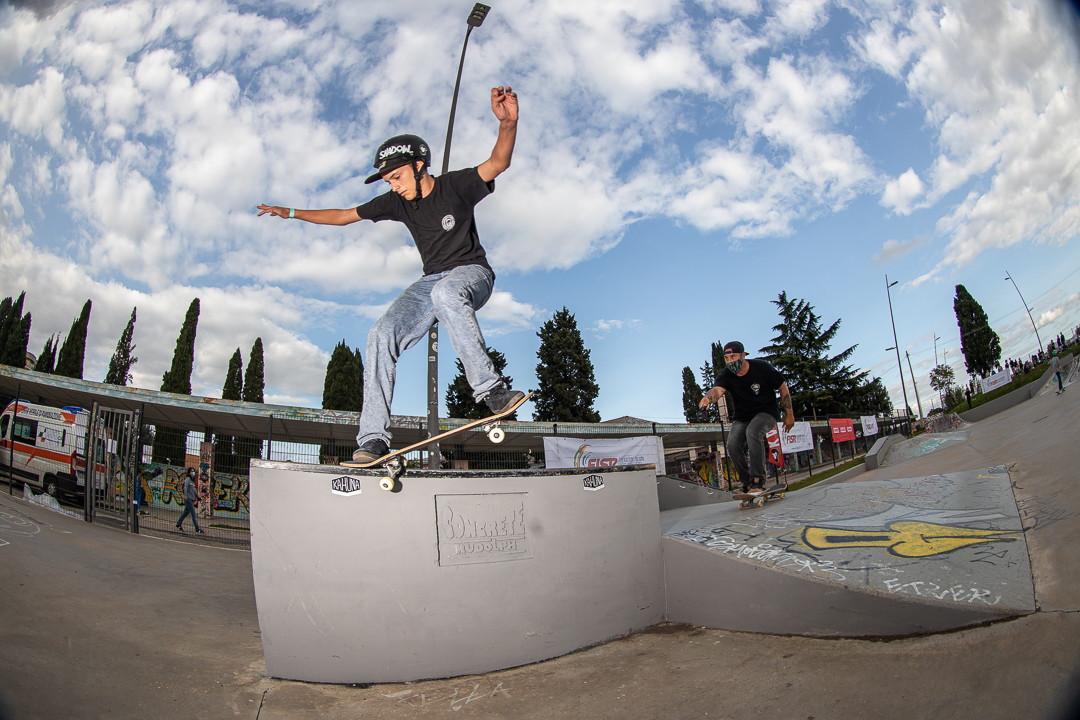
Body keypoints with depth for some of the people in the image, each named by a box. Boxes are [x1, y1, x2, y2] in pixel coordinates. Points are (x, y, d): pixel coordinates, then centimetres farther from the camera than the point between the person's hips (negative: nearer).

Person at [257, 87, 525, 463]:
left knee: (445, 293, -42)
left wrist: (507, 124, -46)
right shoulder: (397, 203, 5)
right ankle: (373, 438, -19)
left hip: (472, 273, -5)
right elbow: (344, 216, 17)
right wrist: (291, 213, 18)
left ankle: (490, 388, -39)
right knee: (382, 333, -19)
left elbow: (497, 163, -26)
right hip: (431, 281, 5)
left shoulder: (455, 185, -9)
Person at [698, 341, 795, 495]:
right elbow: (718, 390, -36)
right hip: (742, 417, 3)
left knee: (752, 432, -33)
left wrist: (789, 415, -3)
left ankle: (758, 481, -27)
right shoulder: (725, 375, -14)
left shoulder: (762, 368, -16)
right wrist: (707, 398, -60)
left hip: (766, 412, -3)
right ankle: (747, 483, 2)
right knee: (733, 445, -18)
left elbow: (783, 388, -5)